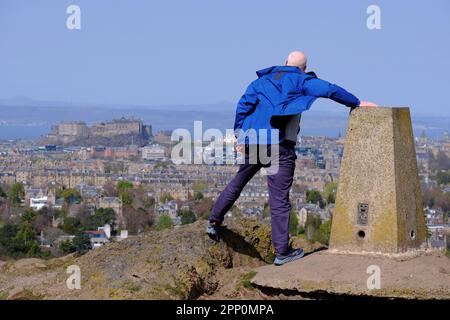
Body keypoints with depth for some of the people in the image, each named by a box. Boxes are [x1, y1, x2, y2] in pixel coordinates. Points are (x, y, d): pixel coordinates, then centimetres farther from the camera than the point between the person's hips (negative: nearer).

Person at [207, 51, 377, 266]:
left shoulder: (263, 80, 17)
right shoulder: (301, 81, 4)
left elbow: (244, 105, 9)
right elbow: (330, 90, -6)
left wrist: (240, 136, 8)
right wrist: (356, 103, 4)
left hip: (253, 142, 5)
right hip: (280, 147, -5)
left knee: (238, 182, 25)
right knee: (279, 199, -3)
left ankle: (214, 222, 32)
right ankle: (281, 252, -1)